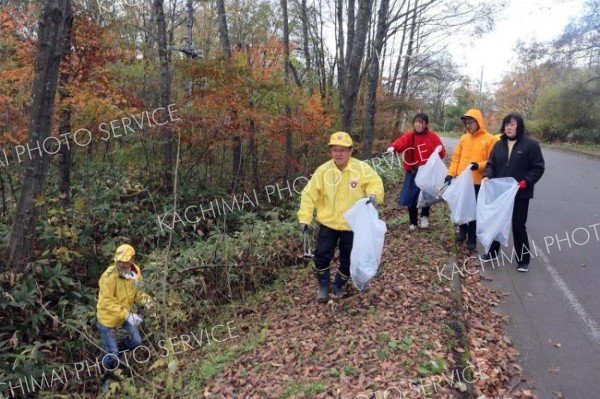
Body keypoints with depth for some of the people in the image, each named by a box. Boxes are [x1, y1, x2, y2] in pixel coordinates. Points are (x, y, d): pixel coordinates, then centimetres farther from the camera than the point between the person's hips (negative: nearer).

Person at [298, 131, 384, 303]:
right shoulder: (323, 170, -9)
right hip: (328, 223, 0)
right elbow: (309, 194, -7)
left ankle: (339, 285, 37)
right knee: (322, 256, 0)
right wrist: (304, 218, -14)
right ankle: (324, 286, 23)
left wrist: (373, 194, -32)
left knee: (348, 259, 11)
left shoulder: (361, 168, -12)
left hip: (352, 225, 0)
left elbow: (376, 183, -8)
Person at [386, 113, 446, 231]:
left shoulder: (433, 136, 0)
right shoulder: (409, 135, -2)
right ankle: (413, 222, 24)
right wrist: (393, 147, -47)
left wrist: (440, 150, -20)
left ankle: (424, 216, 29)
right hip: (414, 172, 1)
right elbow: (401, 142, -25)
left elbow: (442, 153, 4)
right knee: (411, 197, 1)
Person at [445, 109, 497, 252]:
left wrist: (478, 165, -25)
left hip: (477, 182, -5)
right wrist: (451, 173, -1)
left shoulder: (490, 139, -6)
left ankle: (472, 239, 15)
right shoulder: (464, 138, 9)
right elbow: (456, 157, 9)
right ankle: (463, 231, 36)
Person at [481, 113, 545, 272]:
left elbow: (538, 167, -8)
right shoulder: (499, 144, 6)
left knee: (518, 226, 2)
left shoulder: (531, 145, -8)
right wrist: (487, 176, -12)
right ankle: (492, 252, 29)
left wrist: (526, 181, -21)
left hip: (520, 193, -5)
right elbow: (491, 164, 8)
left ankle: (523, 259, 16)